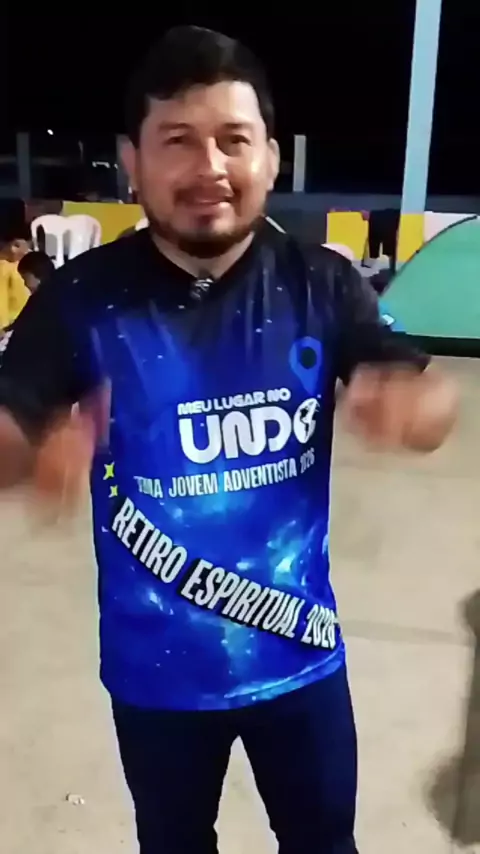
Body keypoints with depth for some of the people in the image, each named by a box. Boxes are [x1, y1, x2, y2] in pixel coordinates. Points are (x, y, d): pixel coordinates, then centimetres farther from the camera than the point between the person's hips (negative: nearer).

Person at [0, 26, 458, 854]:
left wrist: (409, 406, -34)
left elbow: (428, 398, -10)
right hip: (155, 666, 0)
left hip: (300, 650, 1)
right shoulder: (83, 298, -14)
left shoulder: (321, 285, -12)